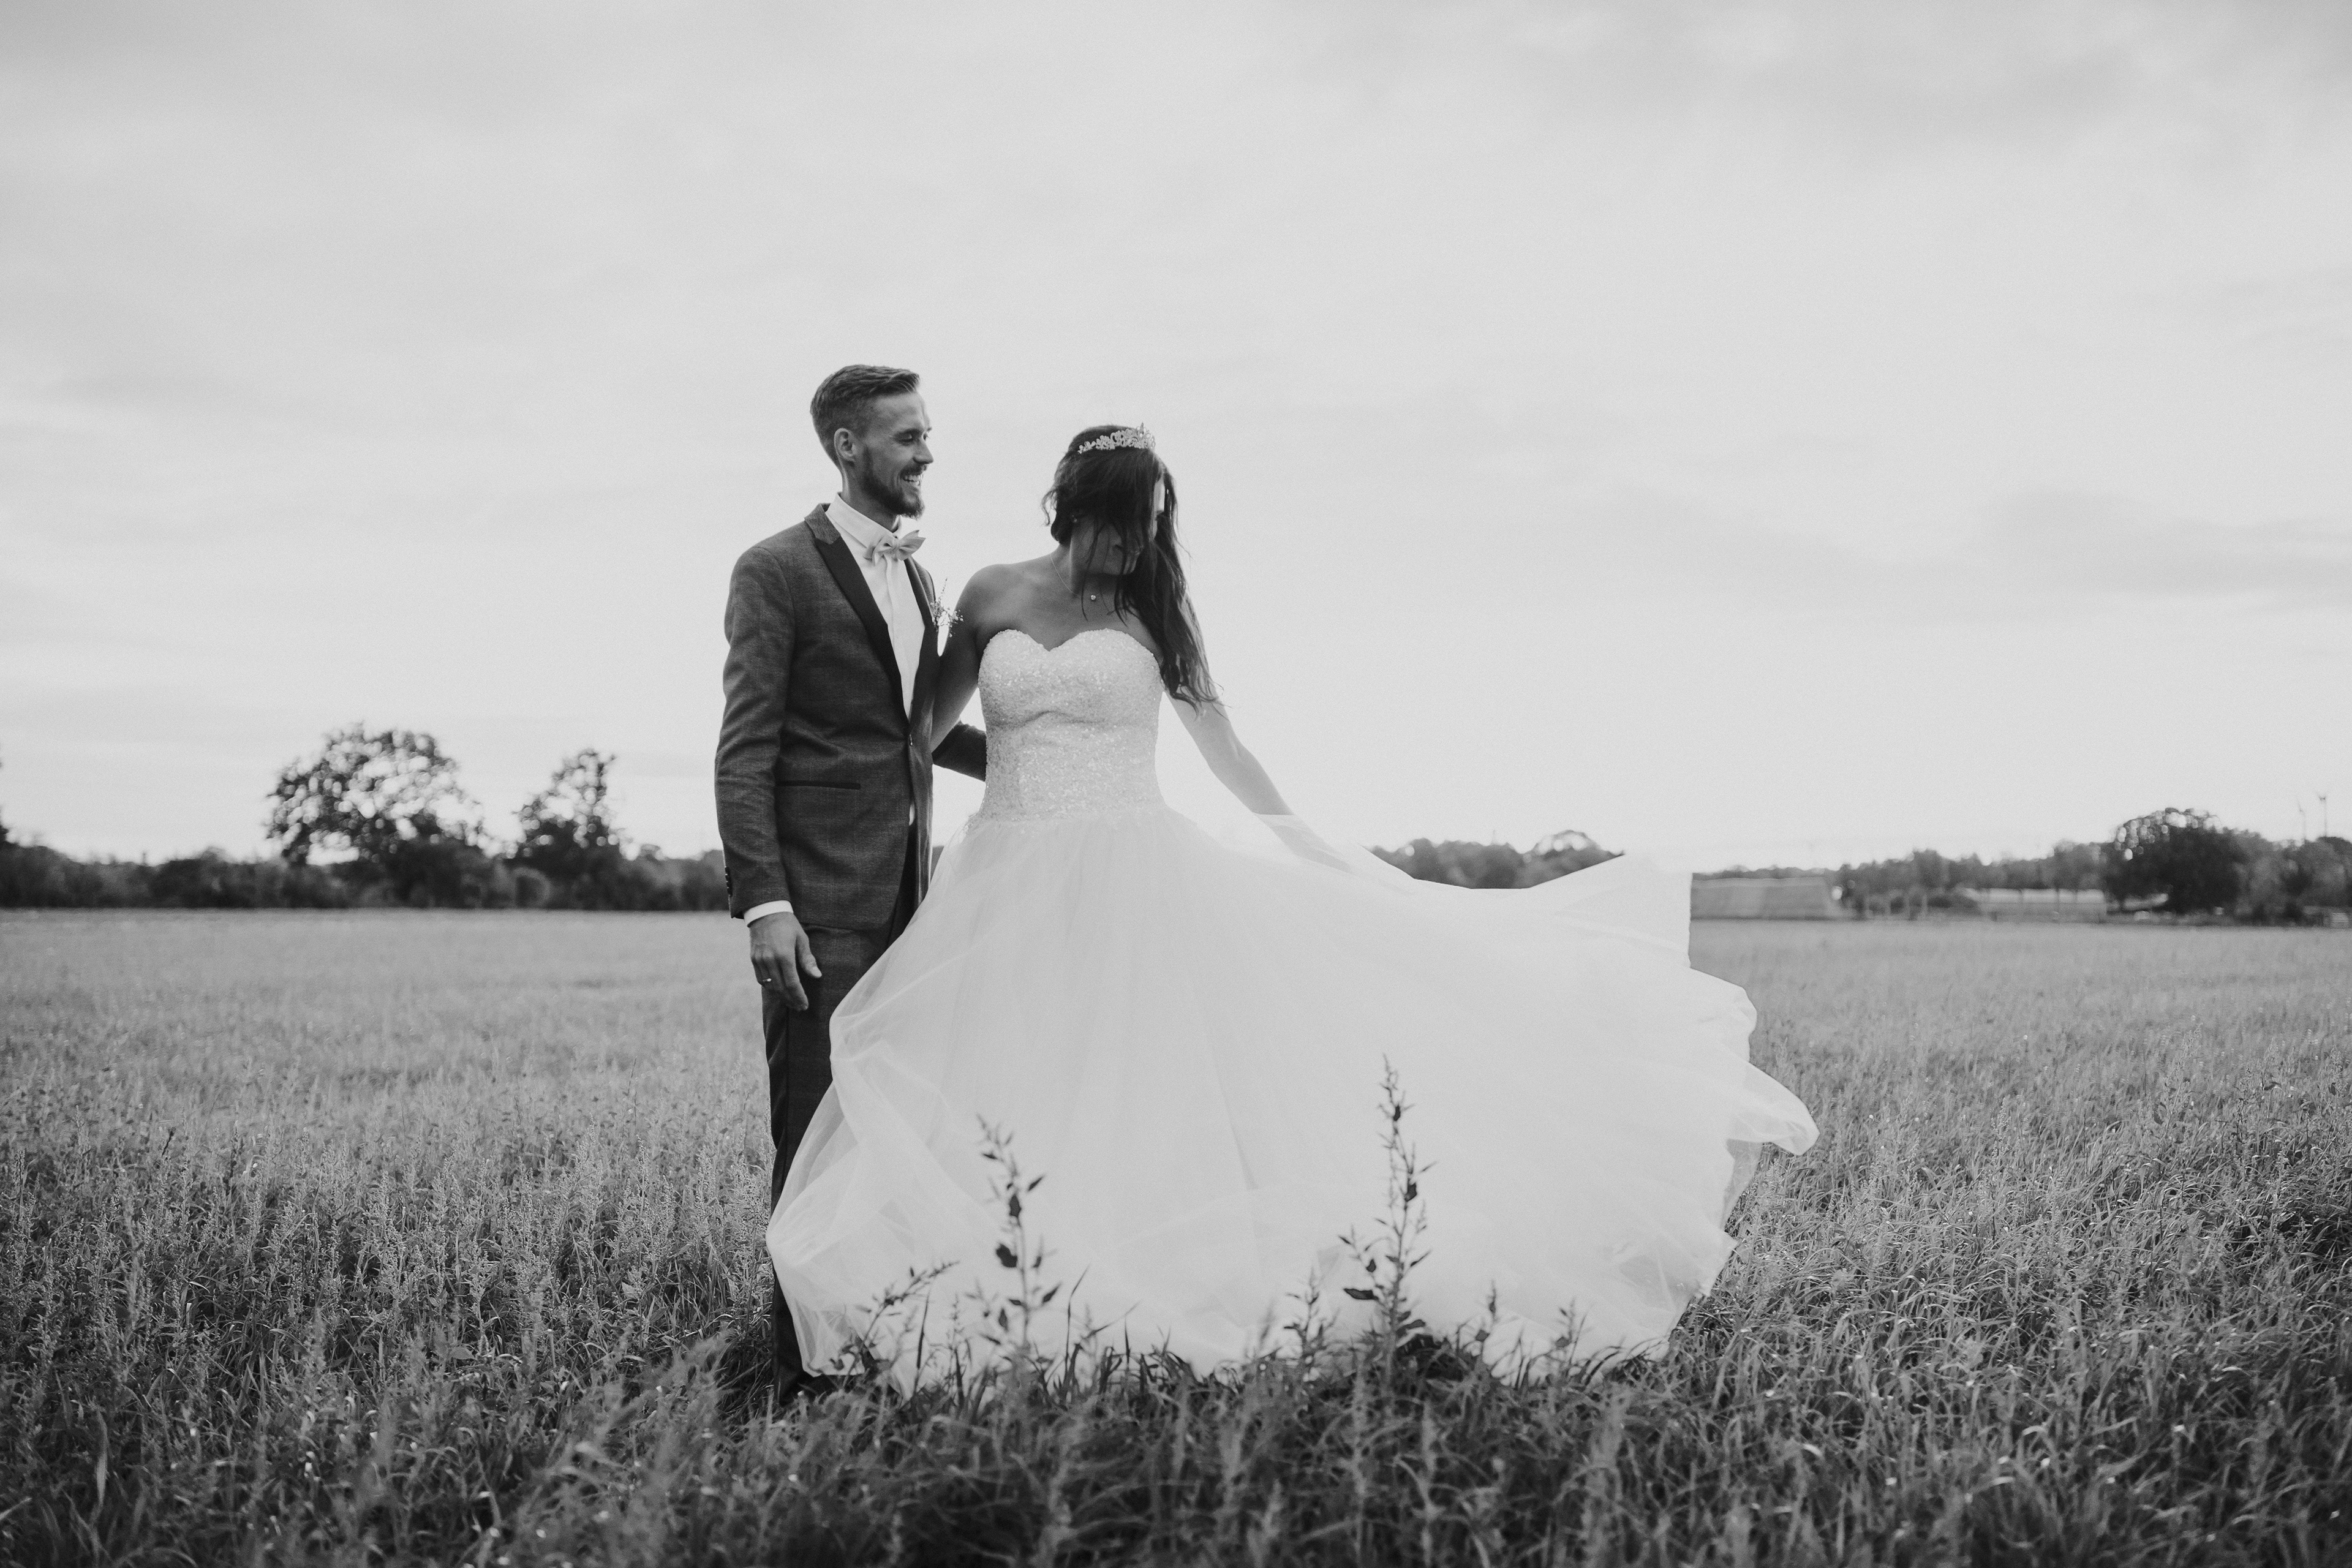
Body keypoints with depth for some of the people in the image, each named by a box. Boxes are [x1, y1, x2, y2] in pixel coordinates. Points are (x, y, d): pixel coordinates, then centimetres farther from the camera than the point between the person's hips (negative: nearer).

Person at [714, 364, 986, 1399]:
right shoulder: (778, 571, -5)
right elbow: (745, 752, -10)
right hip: (821, 905, -7)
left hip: (906, 900, 7)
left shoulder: (915, 575, 18)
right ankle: (806, 1376, 3)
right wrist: (763, 904, -18)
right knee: (818, 1143, -5)